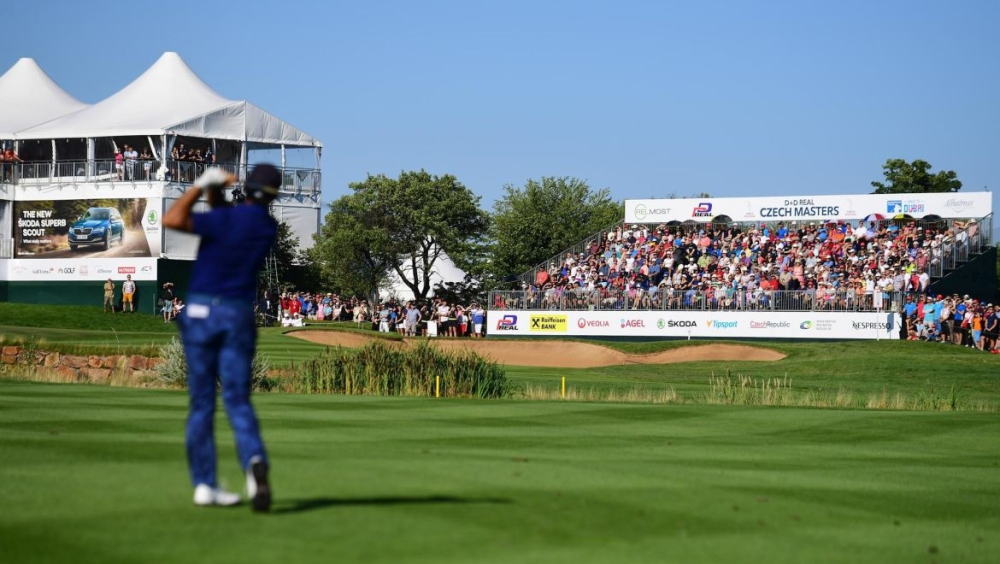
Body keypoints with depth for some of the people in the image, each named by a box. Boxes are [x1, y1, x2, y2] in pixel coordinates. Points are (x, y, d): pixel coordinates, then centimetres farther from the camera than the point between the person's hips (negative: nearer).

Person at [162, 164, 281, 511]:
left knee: (201, 403, 6)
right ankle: (255, 462, -25)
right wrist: (214, 193, 2)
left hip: (200, 313, -2)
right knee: (238, 401, 2)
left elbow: (172, 220, -20)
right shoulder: (269, 228, 5)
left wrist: (200, 185, -11)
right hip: (238, 316, 3)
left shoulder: (225, 220, -13)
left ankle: (204, 485, 8)